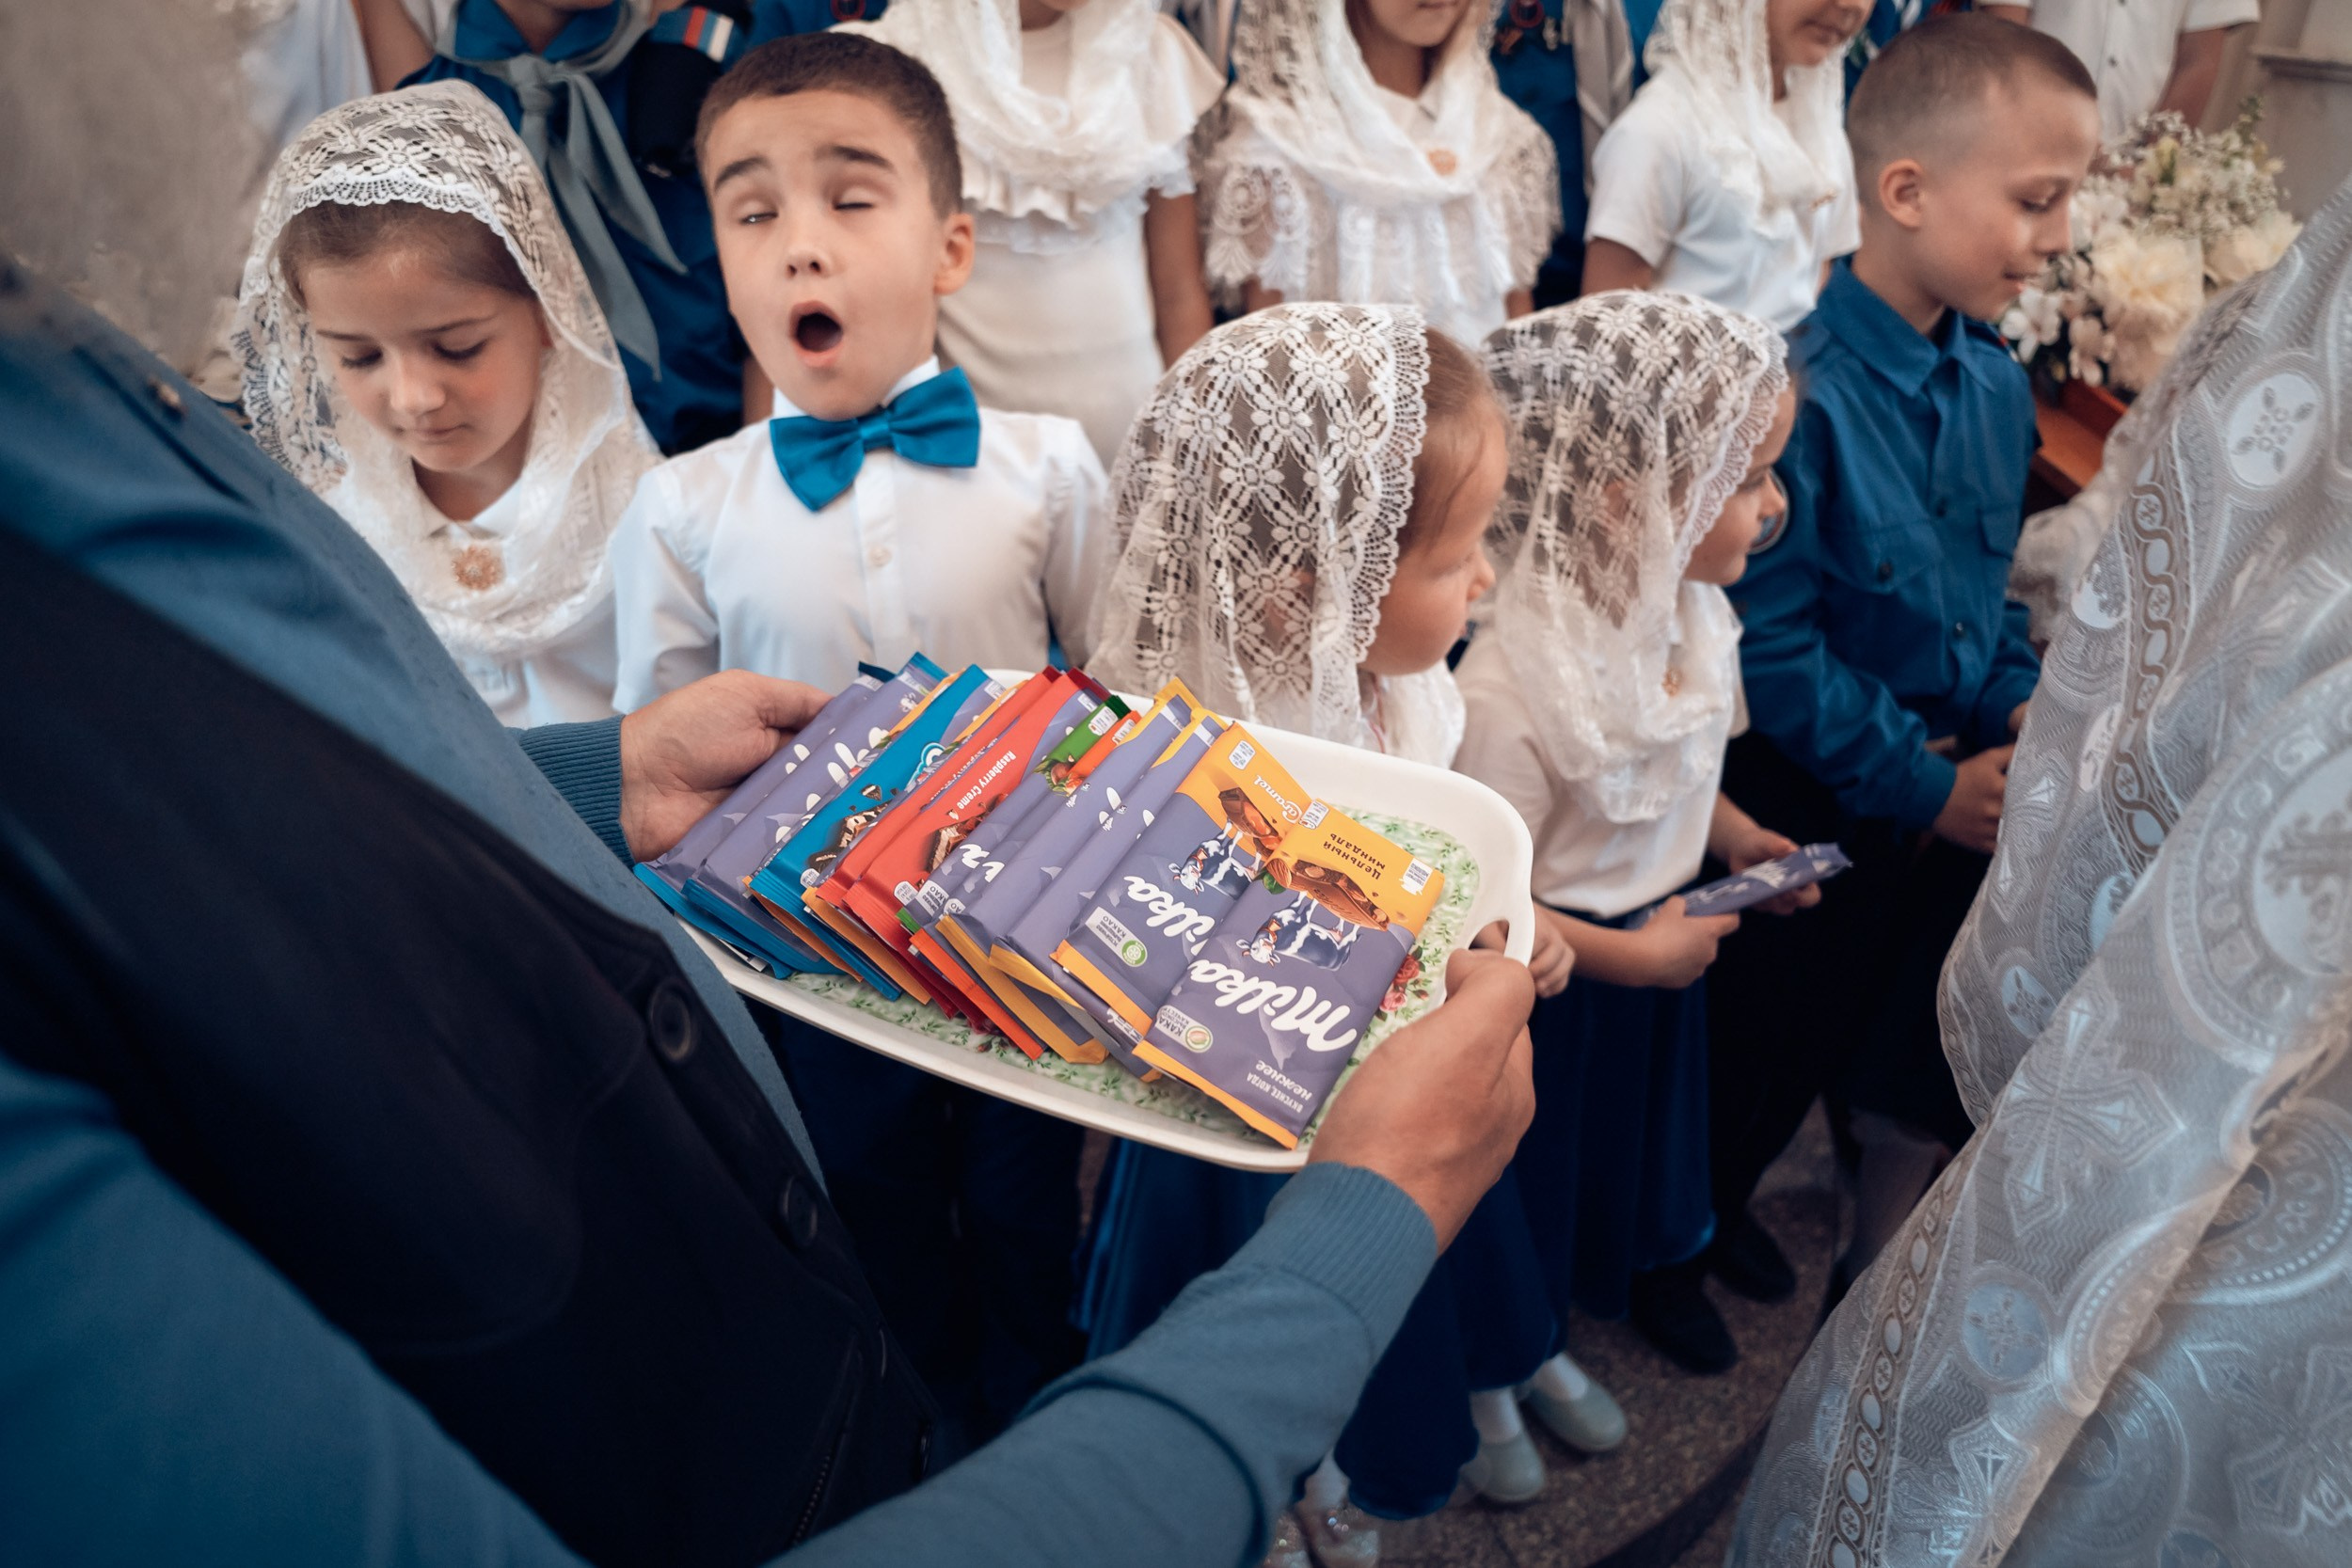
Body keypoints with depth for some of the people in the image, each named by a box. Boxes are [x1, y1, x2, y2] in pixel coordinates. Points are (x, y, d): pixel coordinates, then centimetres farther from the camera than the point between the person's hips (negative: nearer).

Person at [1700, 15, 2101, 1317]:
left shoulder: (1997, 387, 1)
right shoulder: (1799, 397, -25)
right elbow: (1768, 644, -24)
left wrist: (2023, 717, -3)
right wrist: (1918, 781, -19)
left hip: (1957, 787, 8)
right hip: (1816, 805, -7)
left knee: (1933, 1067, 20)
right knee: (1758, 1055, 12)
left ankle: (1881, 1281, 45)